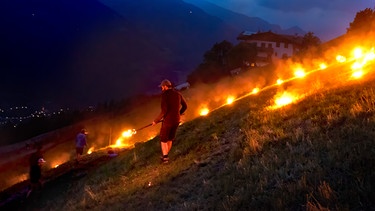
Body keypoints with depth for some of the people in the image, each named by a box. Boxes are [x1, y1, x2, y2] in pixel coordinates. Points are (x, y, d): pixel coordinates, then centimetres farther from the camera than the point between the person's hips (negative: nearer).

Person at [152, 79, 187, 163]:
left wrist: (156, 120, -12)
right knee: (170, 139, 20)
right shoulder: (178, 94, 5)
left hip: (167, 120, -6)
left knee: (163, 139, 11)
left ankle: (165, 157, 9)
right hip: (176, 120, 6)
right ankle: (165, 156, 28)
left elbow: (164, 110, -22)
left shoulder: (165, 94, -14)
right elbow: (185, 106, 13)